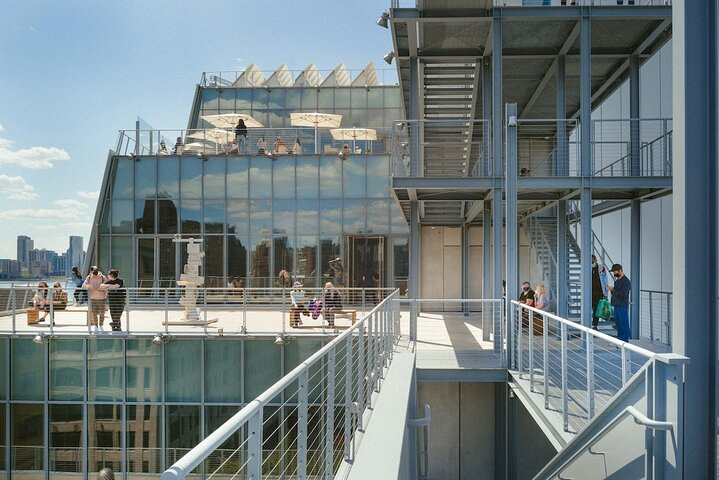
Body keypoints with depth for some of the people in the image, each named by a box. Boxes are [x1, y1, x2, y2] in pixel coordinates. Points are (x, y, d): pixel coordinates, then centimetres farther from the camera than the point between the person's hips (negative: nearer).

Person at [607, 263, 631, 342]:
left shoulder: (626, 281, -13)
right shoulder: (617, 281, 15)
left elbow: (623, 294, -22)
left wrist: (613, 290, -17)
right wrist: (611, 289, 4)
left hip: (623, 307, -9)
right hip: (616, 306, 9)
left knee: (624, 325, -5)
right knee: (618, 325, 13)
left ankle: (625, 342, -1)